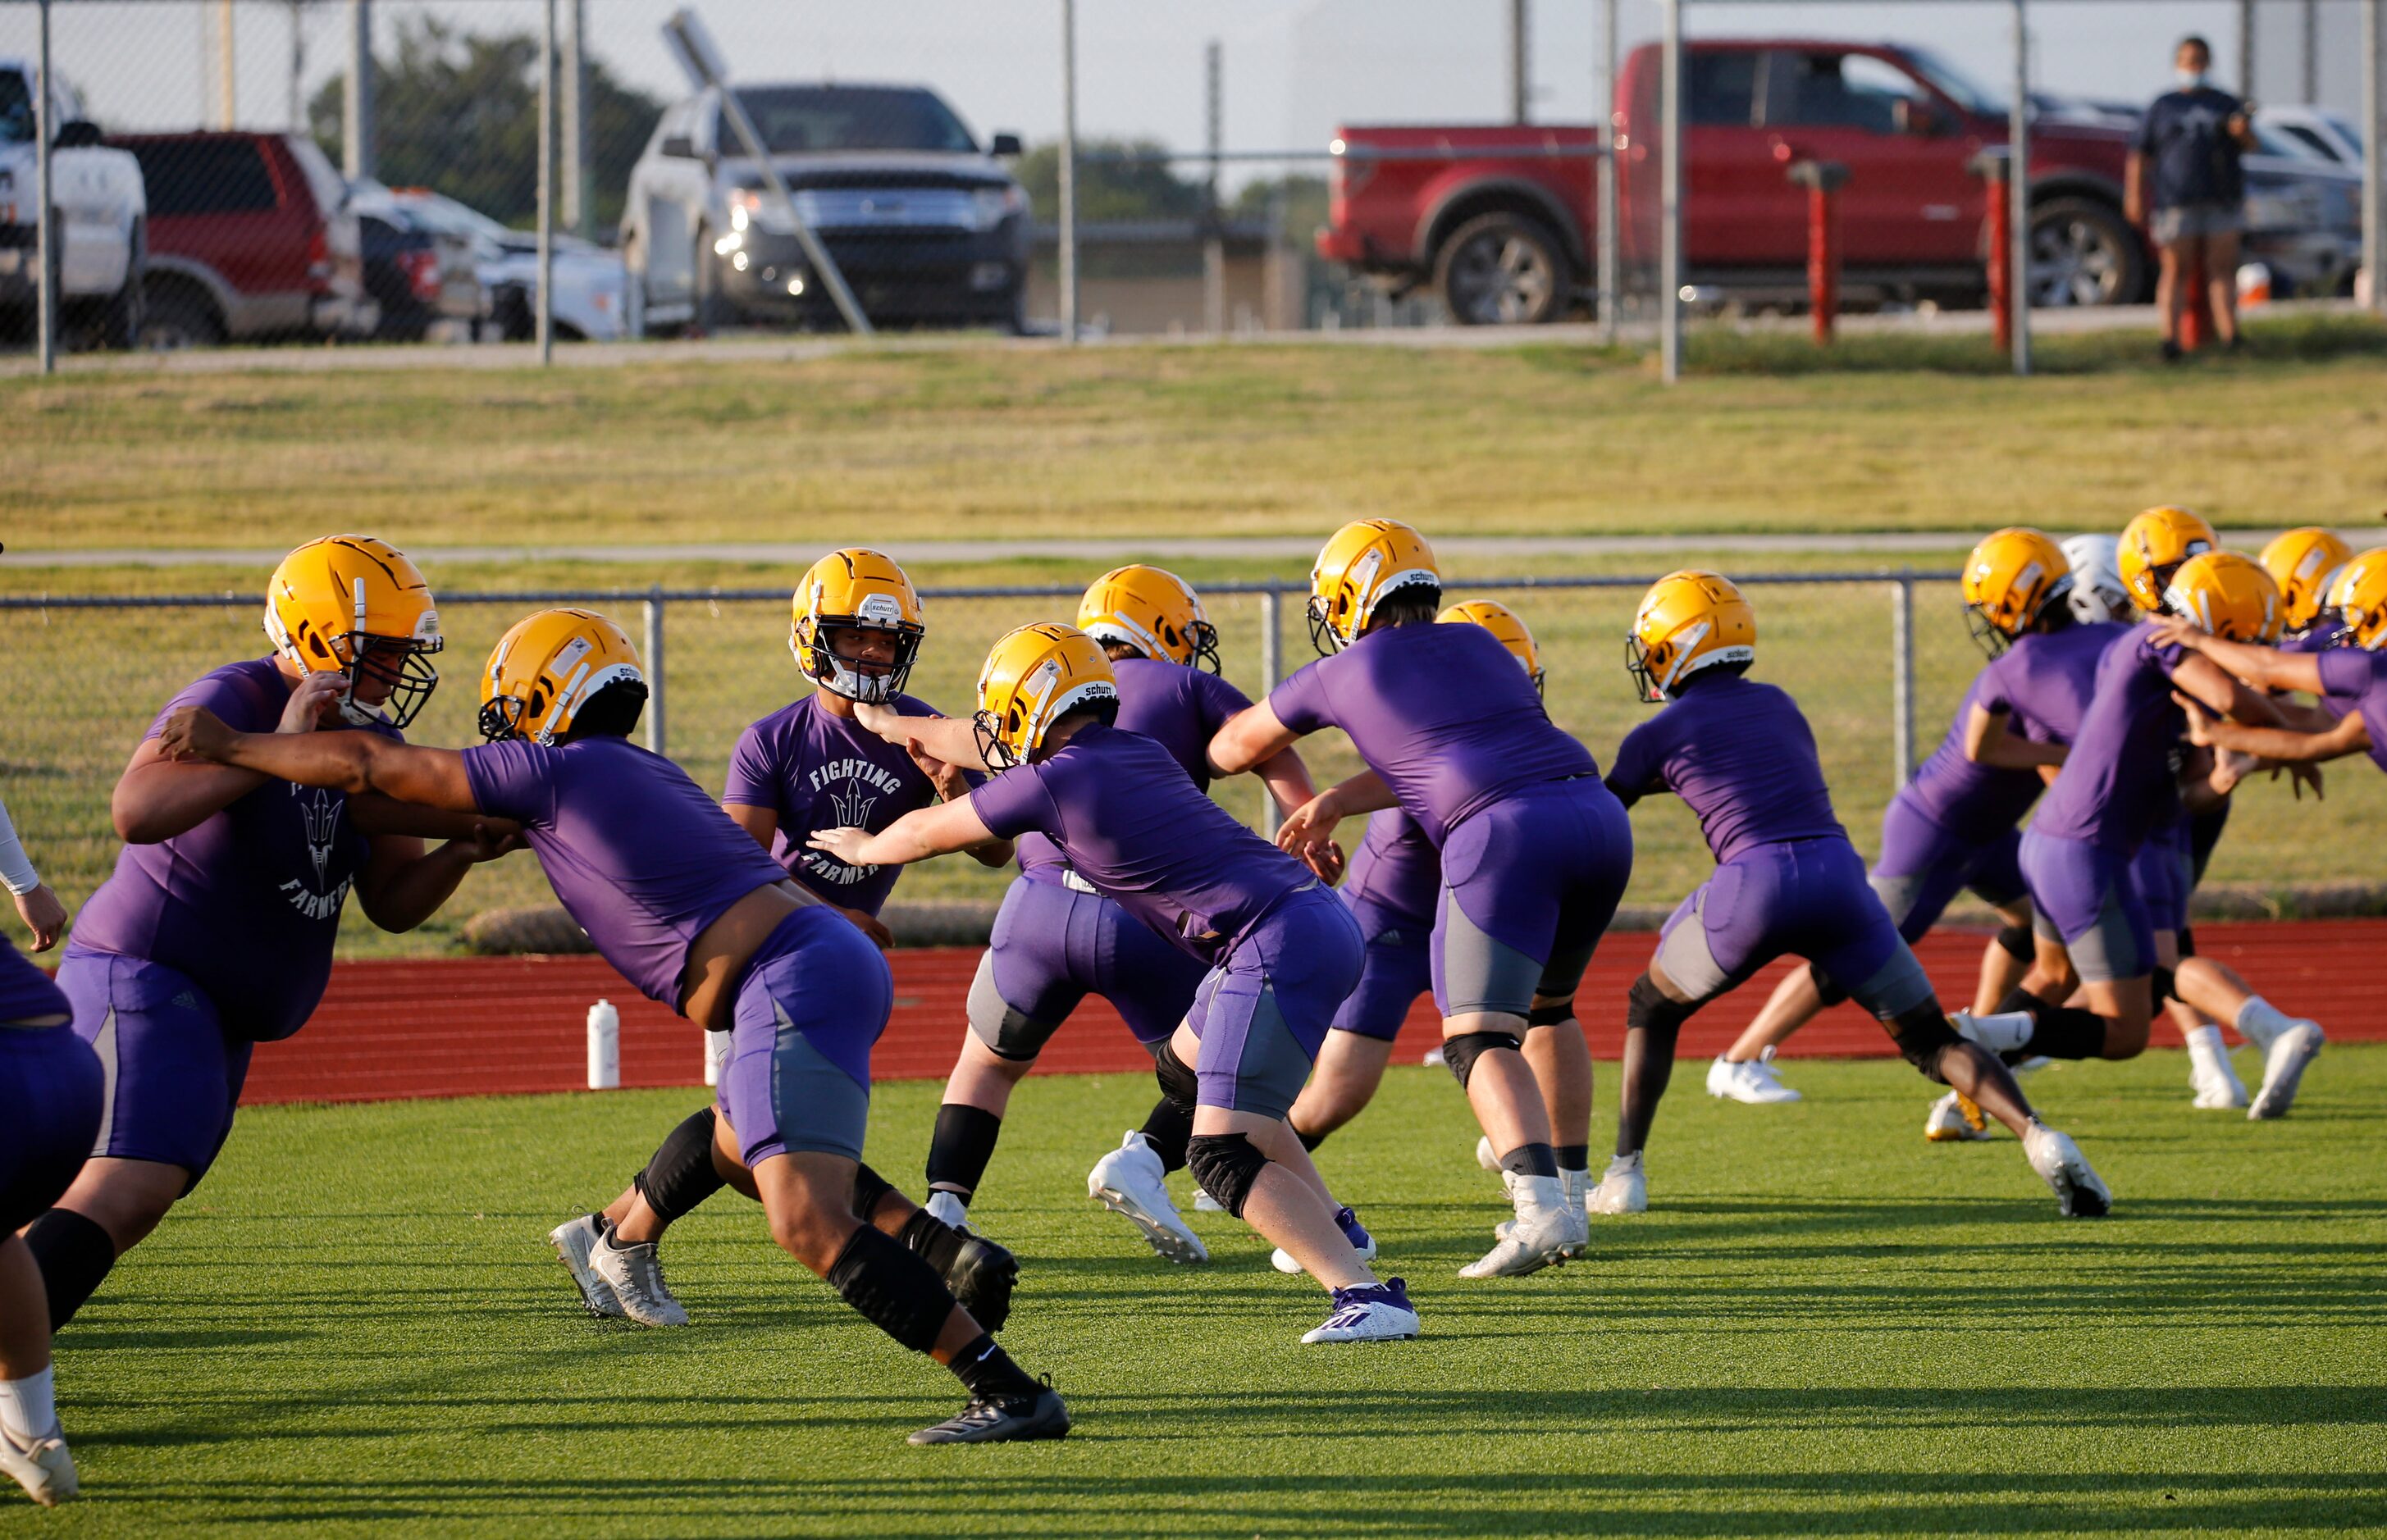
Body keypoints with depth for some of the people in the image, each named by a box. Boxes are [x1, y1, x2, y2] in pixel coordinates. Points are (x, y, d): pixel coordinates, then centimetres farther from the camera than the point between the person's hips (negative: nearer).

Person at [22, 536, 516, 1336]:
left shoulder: (369, 739, 8)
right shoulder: (233, 702, -18)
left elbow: (393, 902, 12)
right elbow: (137, 811, -36)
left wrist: (460, 851, -9)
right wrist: (277, 747, -35)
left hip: (213, 1013, 10)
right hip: (143, 973, -10)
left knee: (123, 1207, 12)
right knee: (128, 1188, -25)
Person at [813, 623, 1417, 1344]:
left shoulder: (1053, 783, -6)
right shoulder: (1138, 752, 18)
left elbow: (926, 833, 12)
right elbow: (1006, 748, 36)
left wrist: (864, 847, 34)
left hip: (1282, 947, -9)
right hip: (1321, 917, 9)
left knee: (1222, 1155, -12)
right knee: (1193, 1061, 32)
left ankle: (1368, 1296, -23)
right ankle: (1329, 1227, 35)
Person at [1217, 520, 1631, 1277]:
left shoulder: (1343, 675, 13)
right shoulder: (1478, 646, 25)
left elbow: (1235, 746, 30)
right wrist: (1335, 803, 33)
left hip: (1507, 835, -6)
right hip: (1598, 815, 6)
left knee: (1480, 1038, -7)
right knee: (1545, 1006, 26)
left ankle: (1541, 1206, -29)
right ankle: (1568, 1191, 26)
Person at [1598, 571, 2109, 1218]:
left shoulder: (1658, 735, 9)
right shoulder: (1778, 705, 22)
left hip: (1753, 888, -3)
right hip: (1838, 876, 3)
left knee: (1652, 1008, 23)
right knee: (1929, 1037, 7)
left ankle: (1625, 1172, 15)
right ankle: (2038, 1138, -15)